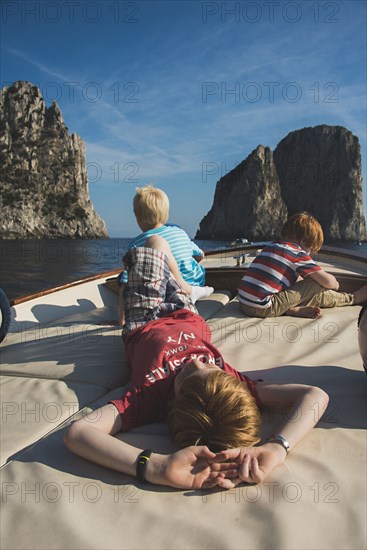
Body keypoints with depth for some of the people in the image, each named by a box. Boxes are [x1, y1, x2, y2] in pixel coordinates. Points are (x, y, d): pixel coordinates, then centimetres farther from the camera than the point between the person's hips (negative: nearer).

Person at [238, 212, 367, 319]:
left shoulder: (270, 247, 18)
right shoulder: (297, 253, -5)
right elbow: (326, 281, -3)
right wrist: (335, 284, 17)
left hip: (243, 304, 8)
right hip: (263, 308, -8)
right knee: (314, 288, 1)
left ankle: (294, 309, 0)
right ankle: (352, 298, 20)